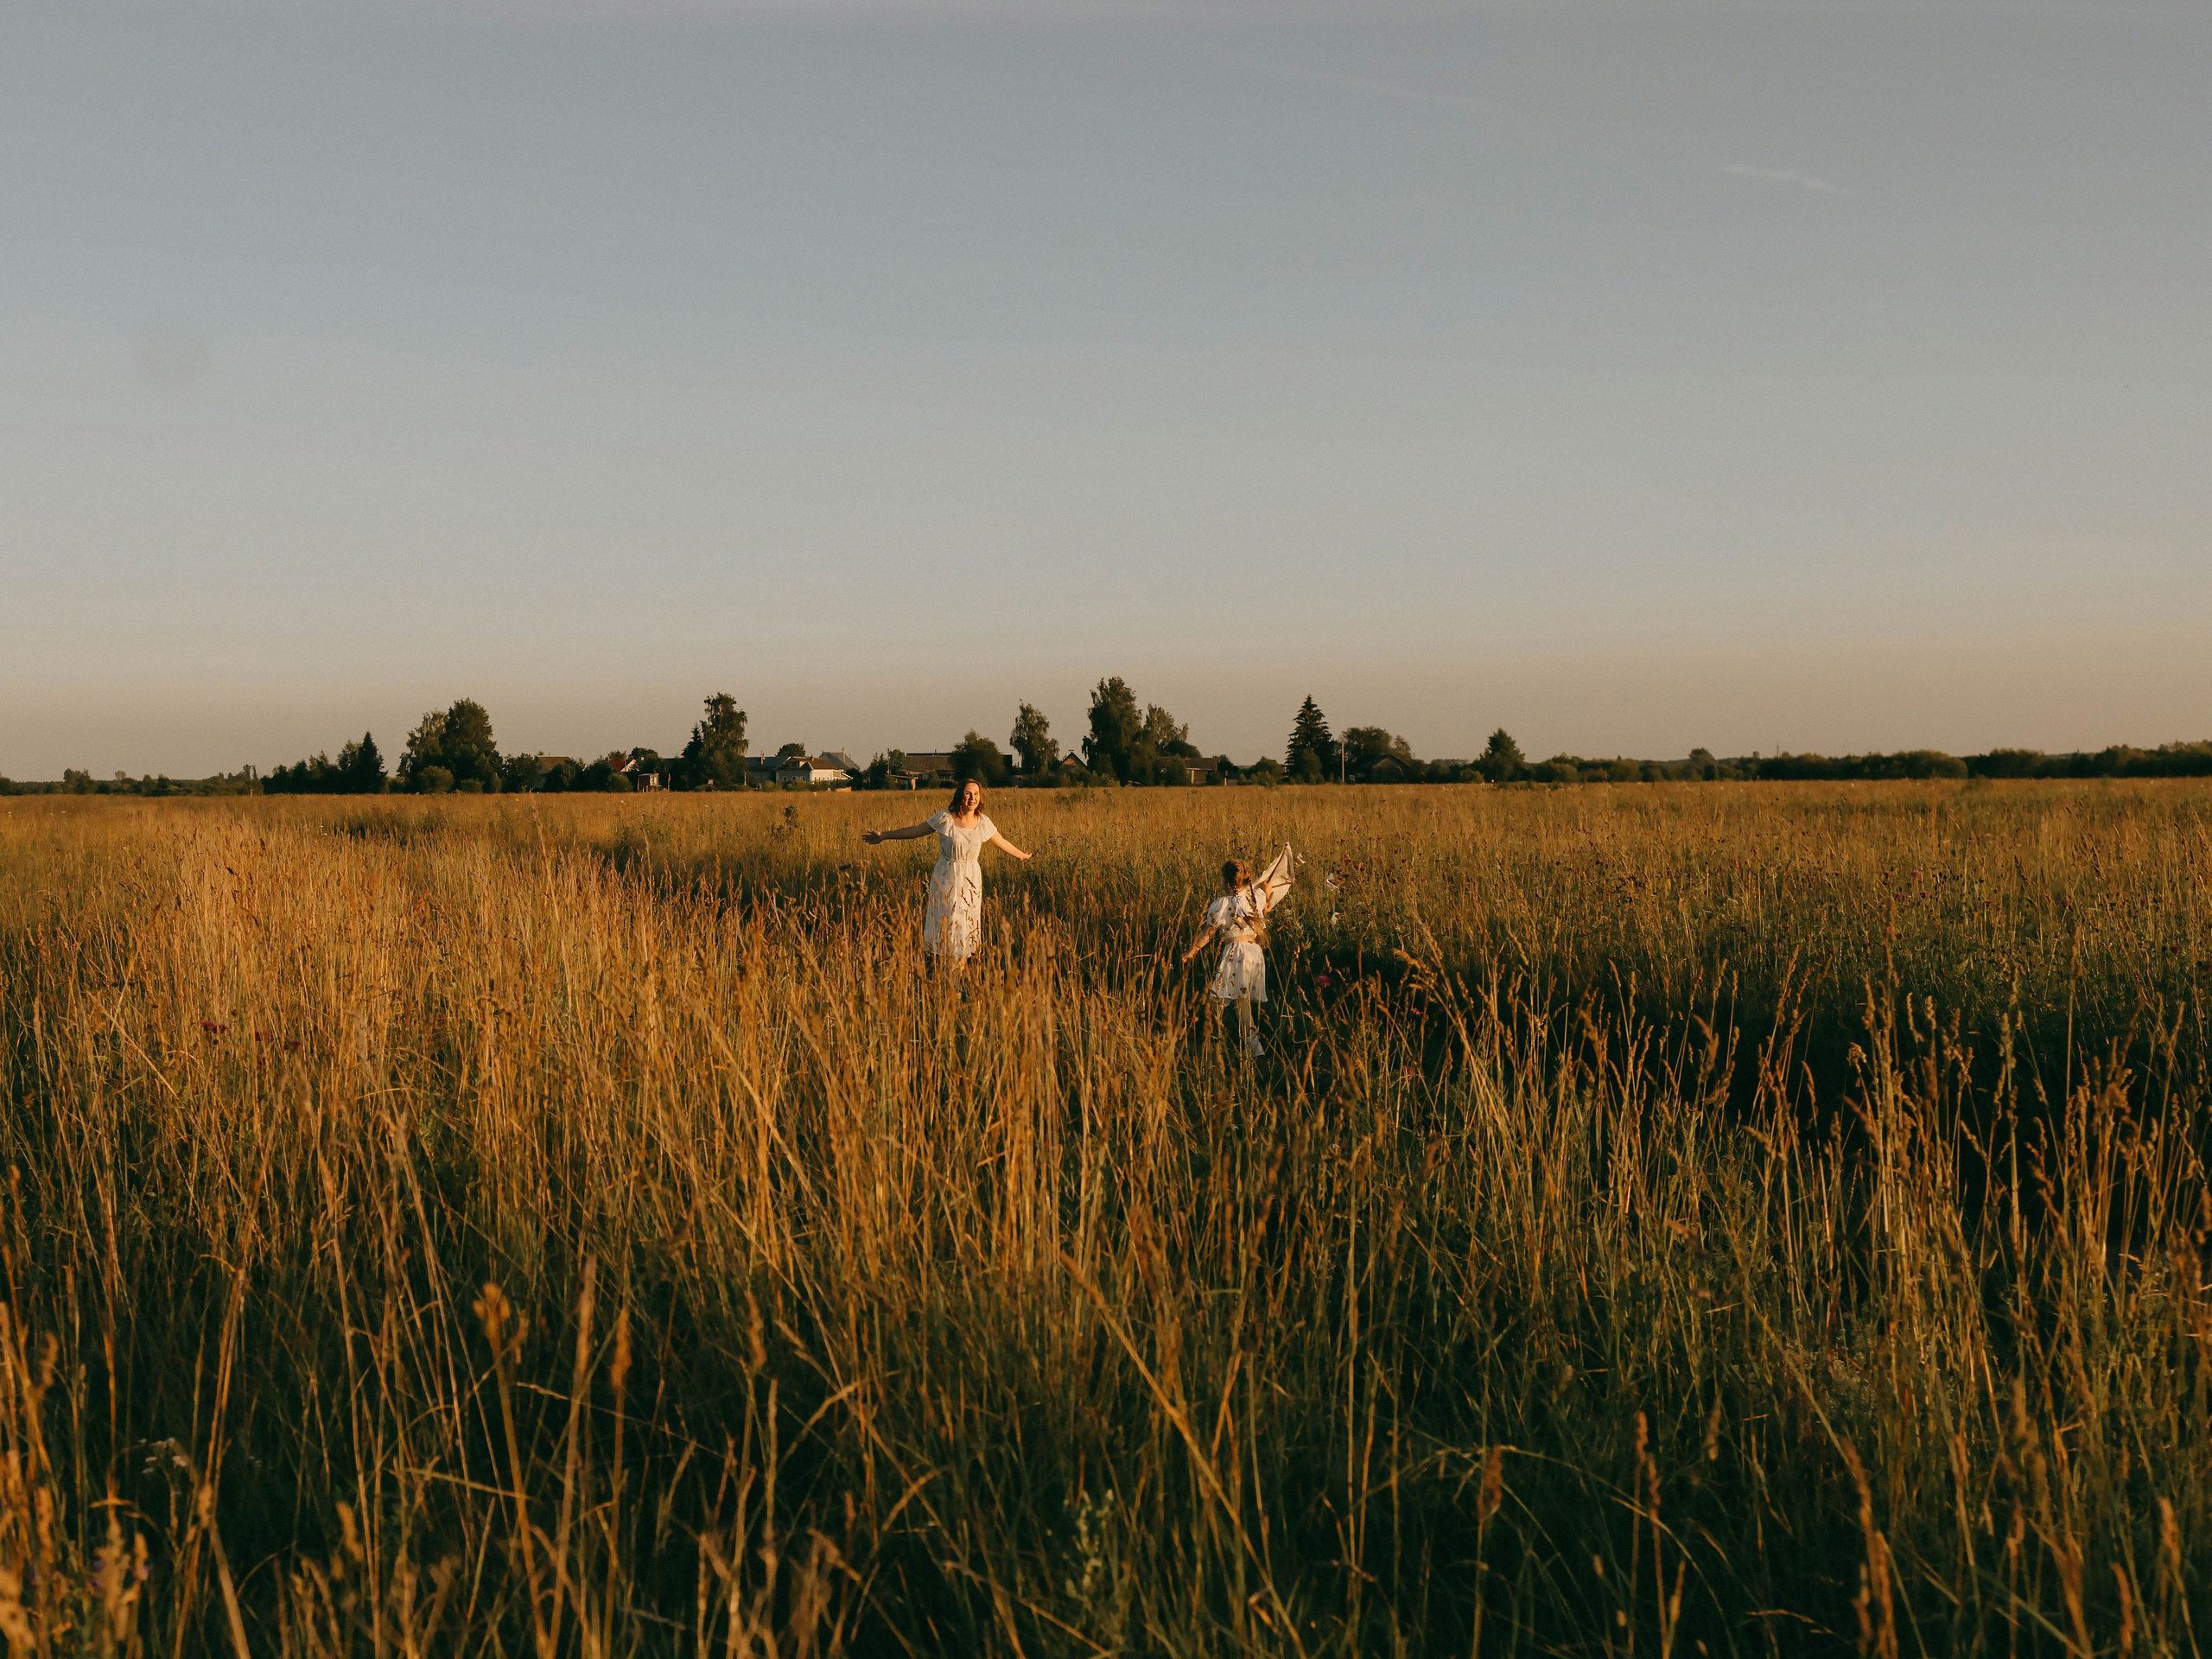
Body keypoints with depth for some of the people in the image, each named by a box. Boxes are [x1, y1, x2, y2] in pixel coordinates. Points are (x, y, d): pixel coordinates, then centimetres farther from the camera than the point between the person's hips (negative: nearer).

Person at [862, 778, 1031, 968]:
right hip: (946, 879, -3)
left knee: (966, 929, 3)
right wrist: (884, 835, 1)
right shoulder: (945, 819, -8)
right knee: (945, 928, -2)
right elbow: (916, 831, -1)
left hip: (971, 881, 3)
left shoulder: (983, 822, 1)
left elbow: (1001, 842, 17)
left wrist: (1023, 856, 27)